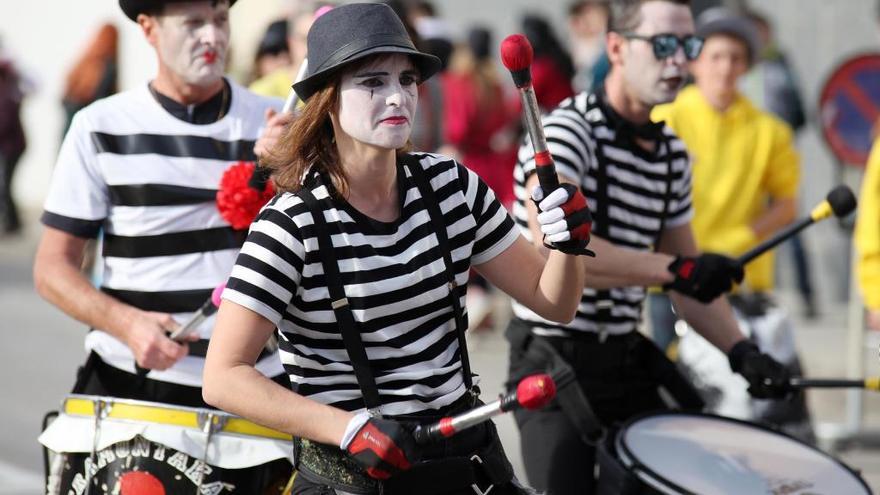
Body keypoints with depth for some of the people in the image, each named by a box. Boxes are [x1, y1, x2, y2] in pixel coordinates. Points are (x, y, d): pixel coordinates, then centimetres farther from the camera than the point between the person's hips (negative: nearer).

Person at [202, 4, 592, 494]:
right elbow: (224, 377, -20)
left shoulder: (451, 184, -2)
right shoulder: (293, 224, -17)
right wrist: (351, 427, -28)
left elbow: (552, 301, 4)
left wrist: (570, 244, -17)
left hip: (469, 454, 5)